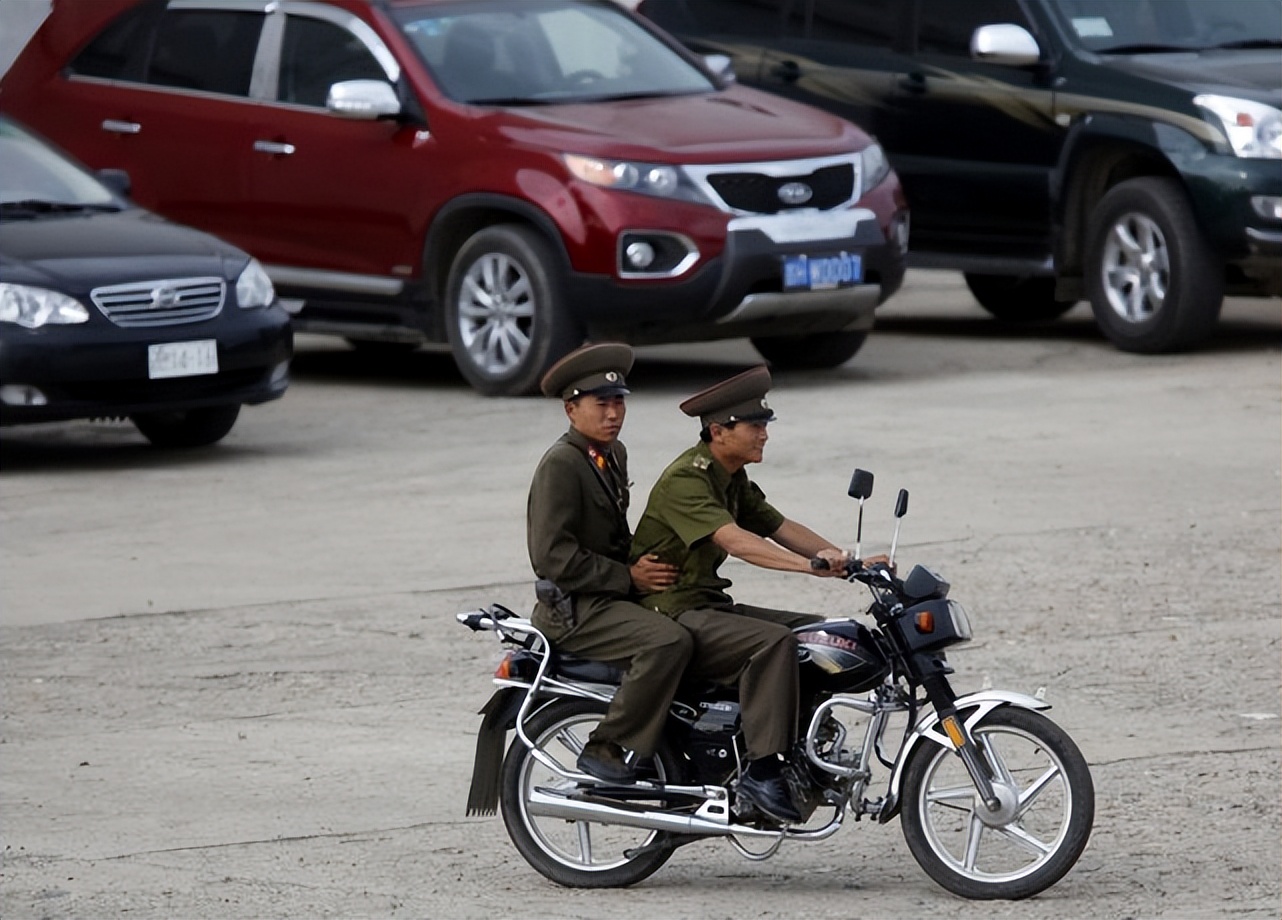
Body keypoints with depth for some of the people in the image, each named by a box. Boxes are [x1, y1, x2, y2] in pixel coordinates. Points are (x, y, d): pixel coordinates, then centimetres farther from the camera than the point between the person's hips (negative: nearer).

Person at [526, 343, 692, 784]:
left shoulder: (612, 454, 16)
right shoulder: (561, 465, -14)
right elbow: (553, 556, -22)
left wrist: (647, 564, 8)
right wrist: (628, 578, -20)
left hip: (611, 595, 10)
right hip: (573, 607, -10)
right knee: (669, 641, -29)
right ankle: (608, 750, -23)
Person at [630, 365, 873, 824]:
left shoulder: (733, 480, 14)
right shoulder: (685, 480, -18)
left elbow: (778, 527, 12)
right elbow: (734, 540, -31)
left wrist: (847, 560, -1)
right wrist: (810, 564, -41)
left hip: (710, 605, 10)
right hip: (672, 612, -10)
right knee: (774, 642, -29)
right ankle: (761, 770, -30)